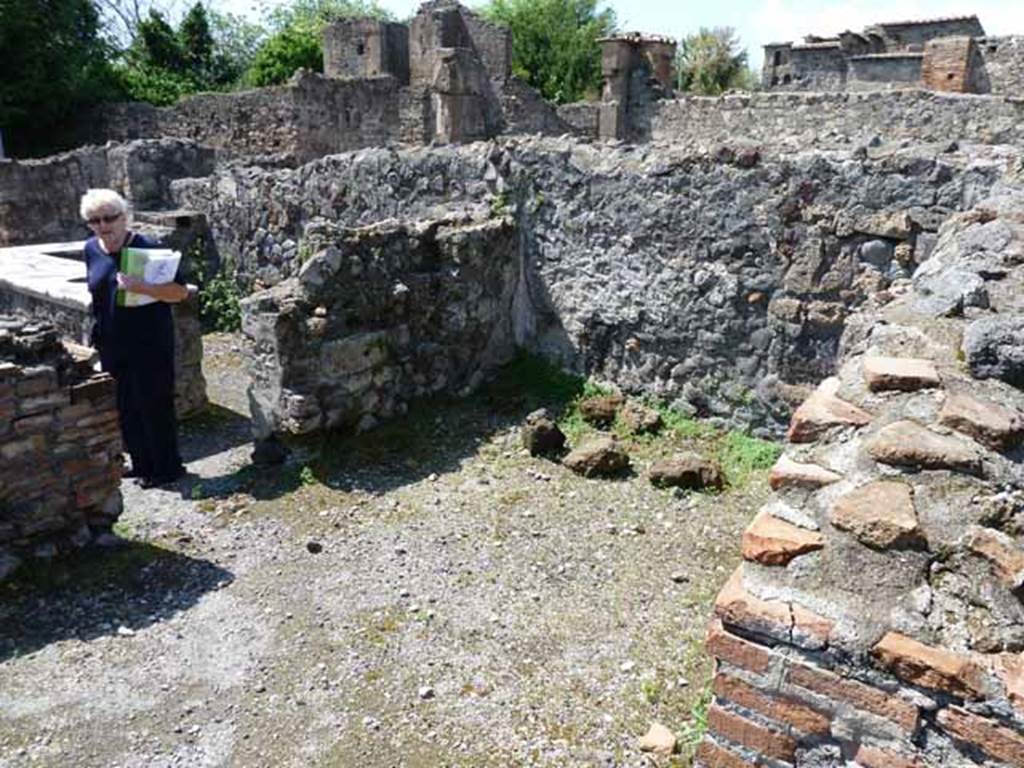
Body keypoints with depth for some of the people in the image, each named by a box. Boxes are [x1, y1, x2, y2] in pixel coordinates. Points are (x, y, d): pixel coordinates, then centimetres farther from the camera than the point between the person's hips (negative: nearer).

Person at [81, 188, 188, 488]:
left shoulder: (147, 248, -14)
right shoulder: (91, 250, 5)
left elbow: (180, 291, -18)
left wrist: (142, 287, -33)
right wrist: (97, 333, 21)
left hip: (149, 343, -6)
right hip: (111, 345, 7)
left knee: (154, 405, 1)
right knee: (125, 407, 14)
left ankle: (167, 468, 16)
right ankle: (141, 463, 30)